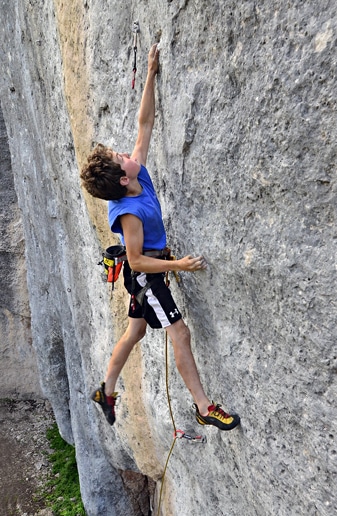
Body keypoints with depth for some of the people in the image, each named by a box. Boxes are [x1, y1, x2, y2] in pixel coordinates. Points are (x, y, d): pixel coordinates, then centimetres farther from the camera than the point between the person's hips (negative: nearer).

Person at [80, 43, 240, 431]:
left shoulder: (138, 172, -5)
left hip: (147, 272, 9)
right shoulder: (128, 213, -27)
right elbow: (136, 261, -23)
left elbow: (145, 122, -1)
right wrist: (178, 265, -29)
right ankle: (204, 407, 6)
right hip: (143, 274, -9)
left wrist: (151, 73, -2)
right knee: (180, 334, -6)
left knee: (136, 332, 19)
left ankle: (106, 391, 34)